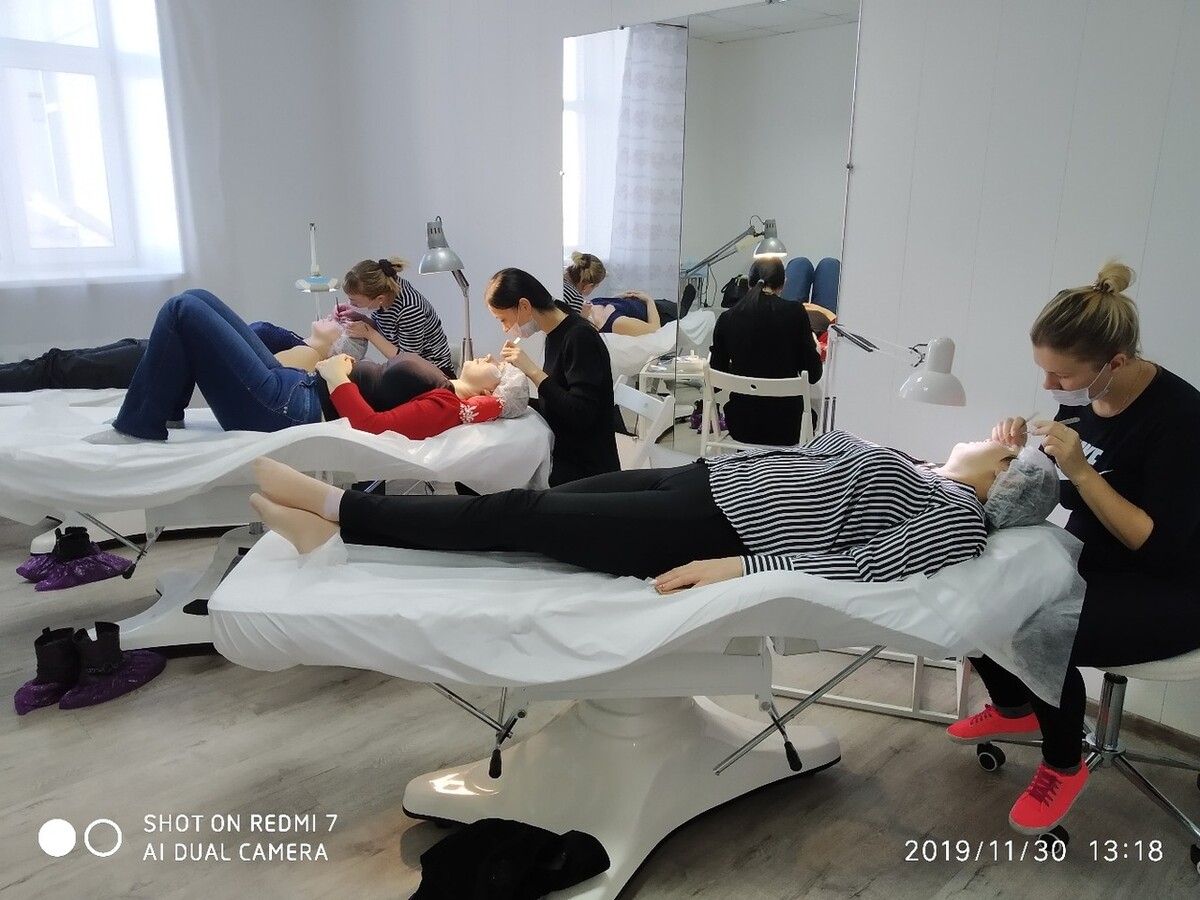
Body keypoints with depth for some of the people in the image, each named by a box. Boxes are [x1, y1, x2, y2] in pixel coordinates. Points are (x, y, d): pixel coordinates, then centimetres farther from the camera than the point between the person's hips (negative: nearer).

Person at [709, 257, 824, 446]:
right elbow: (813, 374, -5)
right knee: (810, 414, 33)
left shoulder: (727, 318, -5)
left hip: (741, 425, 2)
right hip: (785, 426, -2)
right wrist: (816, 351, 17)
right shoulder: (795, 312, -10)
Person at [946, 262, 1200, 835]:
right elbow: (1060, 493, 8)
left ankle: (1063, 767, 1)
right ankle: (1013, 709, 20)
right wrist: (1021, 449, -13)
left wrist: (1080, 470, -31)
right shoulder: (1081, 395, -5)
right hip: (1086, 563, 7)